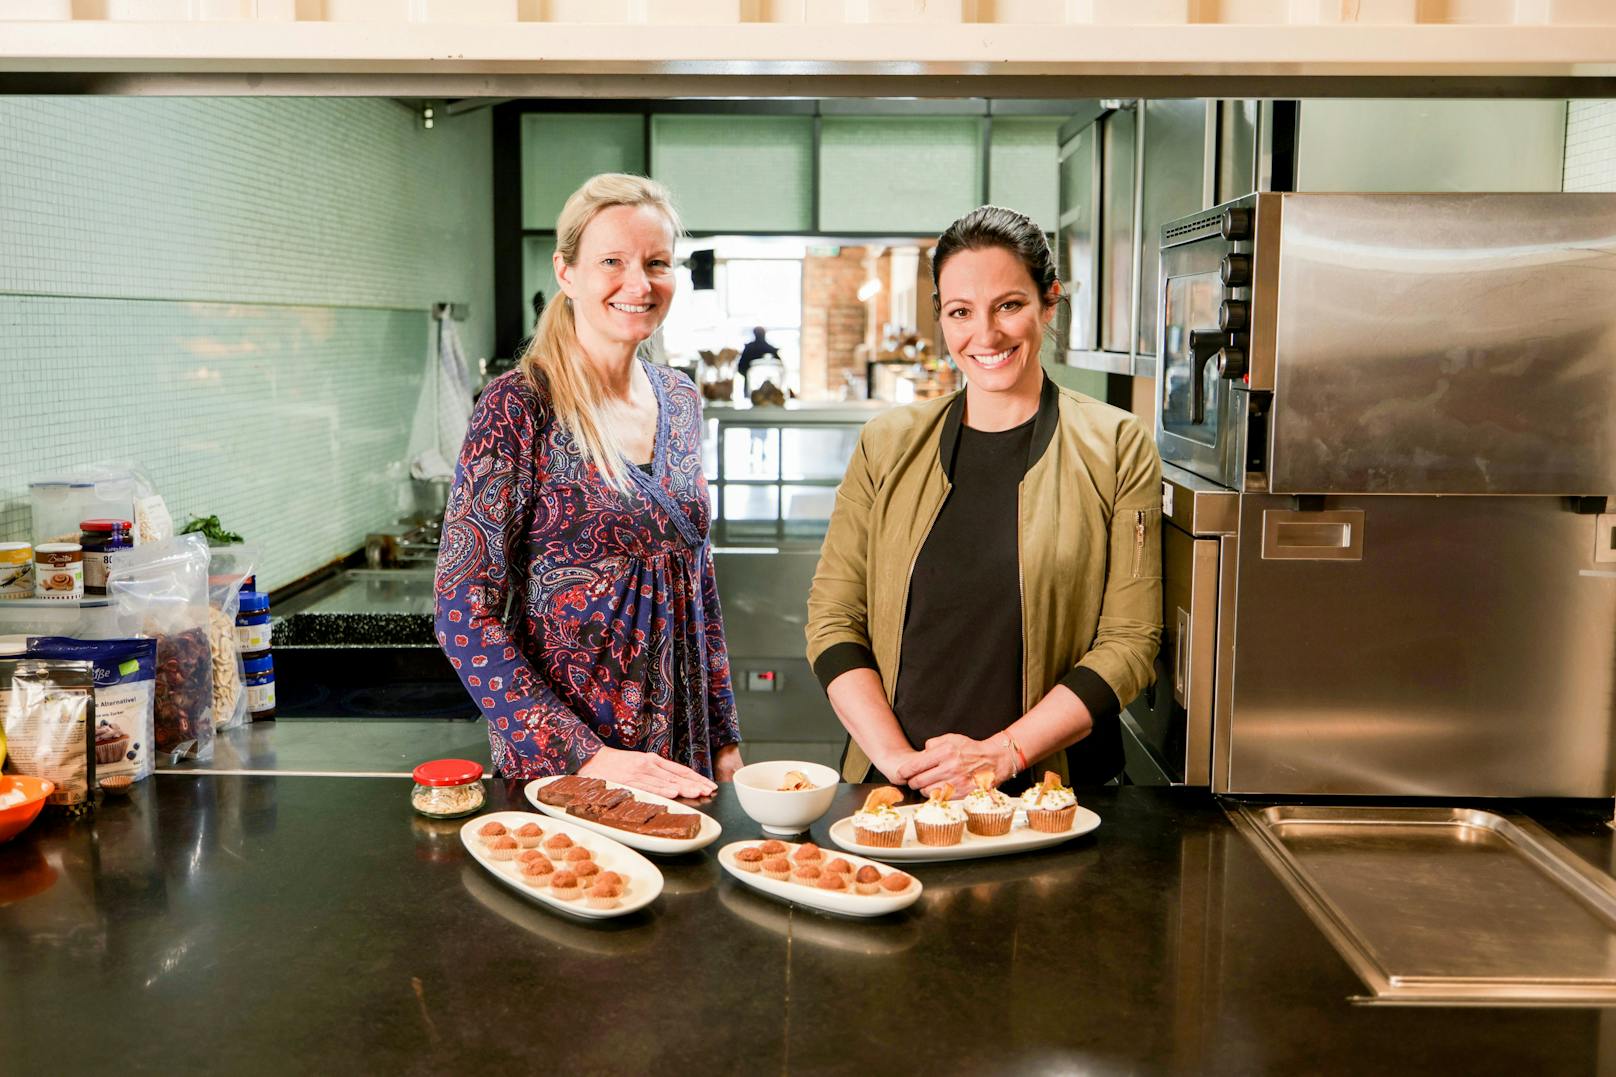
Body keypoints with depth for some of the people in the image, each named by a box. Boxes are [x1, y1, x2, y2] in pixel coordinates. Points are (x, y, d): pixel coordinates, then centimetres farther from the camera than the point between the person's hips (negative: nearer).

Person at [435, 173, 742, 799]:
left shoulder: (680, 401, 4)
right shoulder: (518, 408, -14)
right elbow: (464, 613, -16)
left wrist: (726, 740, 8)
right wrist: (587, 757, -21)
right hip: (560, 768, -5)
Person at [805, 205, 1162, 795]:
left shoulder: (1118, 448, 3)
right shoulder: (887, 443, 8)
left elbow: (1130, 641, -1)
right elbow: (832, 619, 5)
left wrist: (1004, 753, -10)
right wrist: (898, 757, -8)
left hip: (1050, 787, -1)